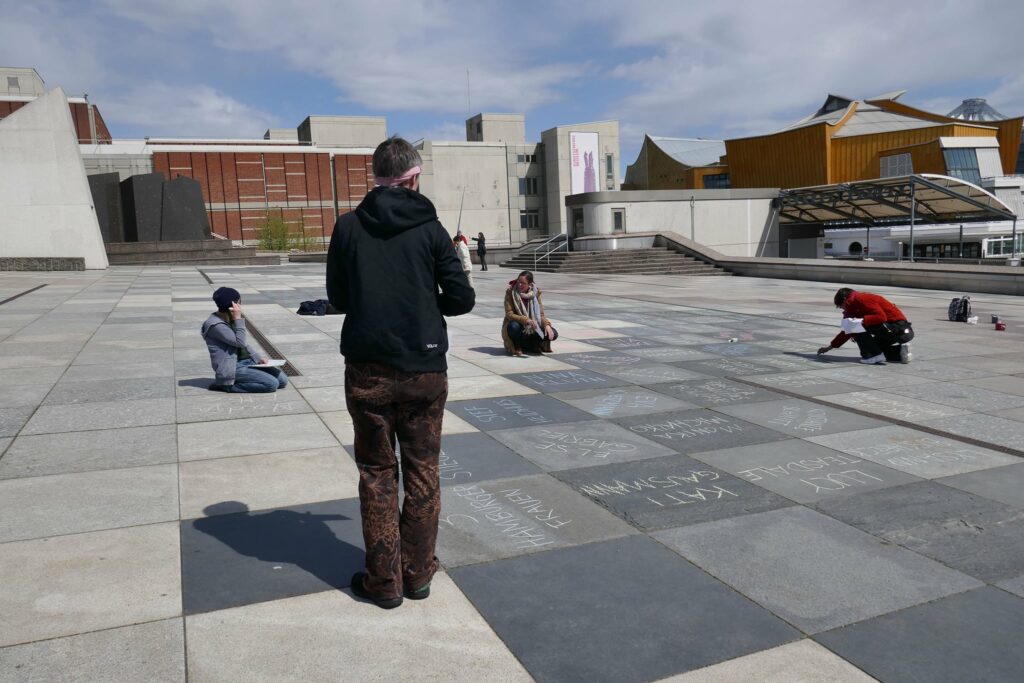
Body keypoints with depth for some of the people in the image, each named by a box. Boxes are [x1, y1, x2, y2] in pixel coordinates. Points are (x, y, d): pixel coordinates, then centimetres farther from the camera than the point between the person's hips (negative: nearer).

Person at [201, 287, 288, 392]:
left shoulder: (229, 320, 12)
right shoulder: (216, 325, -17)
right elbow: (240, 342, -20)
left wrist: (258, 357, 7)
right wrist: (238, 319, -21)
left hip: (244, 360, 9)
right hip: (231, 368, -9)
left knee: (283, 380, -2)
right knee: (272, 384, -23)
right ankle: (228, 386, -10)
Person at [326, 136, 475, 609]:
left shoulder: (348, 227, 0)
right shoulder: (430, 228, -3)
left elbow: (337, 299, 7)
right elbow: (461, 299, -3)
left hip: (368, 370, 1)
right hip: (424, 369, 0)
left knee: (377, 474, 11)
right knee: (422, 473, 12)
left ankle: (383, 581, 18)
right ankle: (418, 574, 22)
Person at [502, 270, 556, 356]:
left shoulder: (536, 292, -5)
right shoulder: (510, 292, -15)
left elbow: (541, 314, -3)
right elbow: (509, 314, -21)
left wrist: (547, 325, -25)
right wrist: (526, 320, -36)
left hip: (532, 328, 4)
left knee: (553, 334, -18)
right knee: (514, 326, -40)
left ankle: (526, 344, 3)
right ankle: (517, 347, -8)